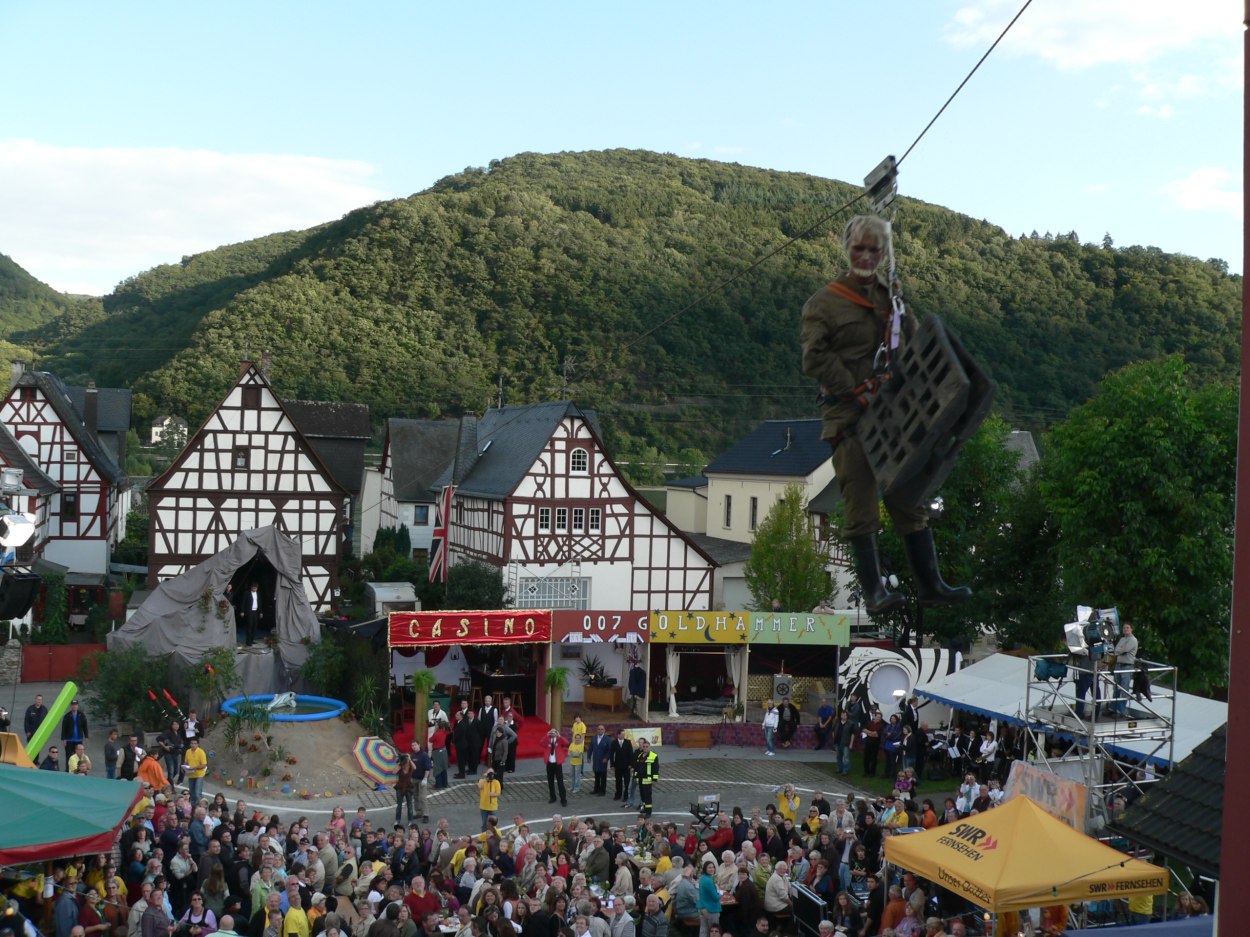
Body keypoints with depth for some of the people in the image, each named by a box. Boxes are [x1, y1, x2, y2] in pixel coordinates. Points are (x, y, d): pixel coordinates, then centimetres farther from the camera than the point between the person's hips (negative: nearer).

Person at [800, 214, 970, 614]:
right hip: (848, 416, -5)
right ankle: (874, 591, -2)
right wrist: (858, 390, -15)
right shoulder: (824, 302, 2)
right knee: (861, 505, -7)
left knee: (910, 499, 7)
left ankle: (930, 585, 14)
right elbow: (816, 358, -9)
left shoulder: (893, 299, 18)